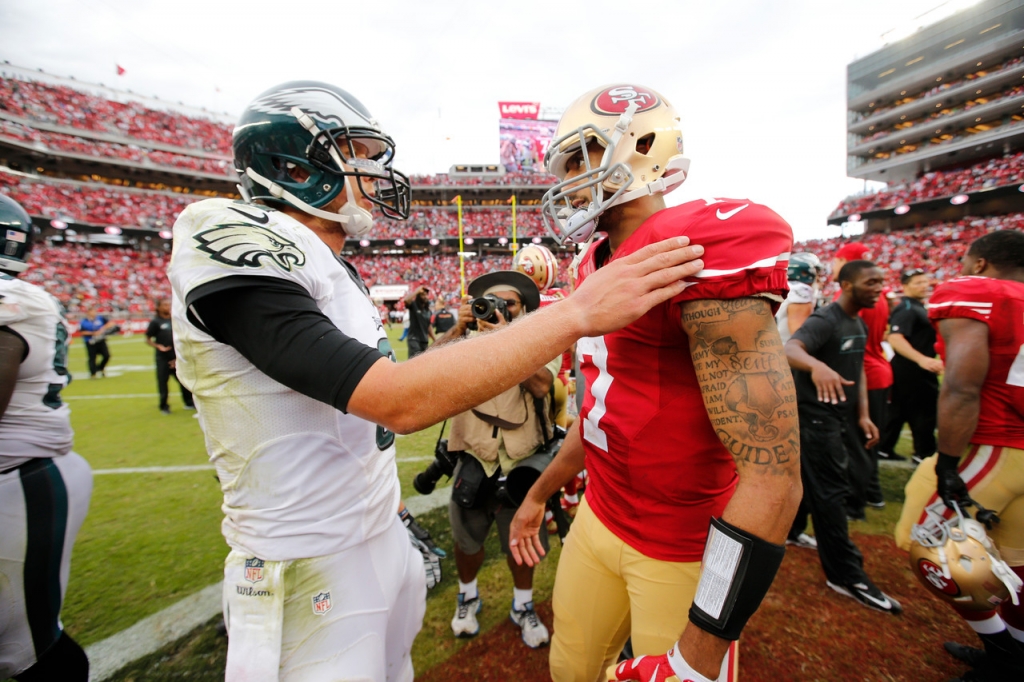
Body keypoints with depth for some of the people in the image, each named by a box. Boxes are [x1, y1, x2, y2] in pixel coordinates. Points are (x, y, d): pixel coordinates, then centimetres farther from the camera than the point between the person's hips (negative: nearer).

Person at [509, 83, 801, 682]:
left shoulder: (701, 248, -22)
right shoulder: (598, 268, 4)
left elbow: (772, 477, -25)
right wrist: (538, 495, 20)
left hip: (685, 554, -7)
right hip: (599, 519, 8)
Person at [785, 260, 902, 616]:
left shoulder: (860, 325, 12)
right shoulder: (825, 320, -18)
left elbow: (858, 370, 18)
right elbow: (790, 350, -38)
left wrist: (863, 414, 10)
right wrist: (816, 365, -59)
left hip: (838, 418, 10)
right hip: (816, 418, -9)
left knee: (821, 489, 20)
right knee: (830, 493, -2)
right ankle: (847, 576, 8)